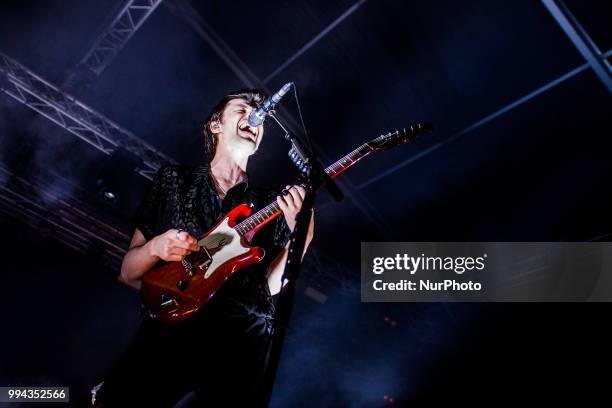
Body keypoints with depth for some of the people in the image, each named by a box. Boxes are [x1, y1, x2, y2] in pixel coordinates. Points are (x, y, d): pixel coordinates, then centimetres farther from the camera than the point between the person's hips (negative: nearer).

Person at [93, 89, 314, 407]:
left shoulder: (270, 204, 14)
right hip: (170, 321, 0)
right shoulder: (173, 180, 13)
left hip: (242, 331, 1)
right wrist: (155, 247, -8)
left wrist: (300, 233, -9)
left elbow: (270, 286, 5)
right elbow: (128, 272, 13)